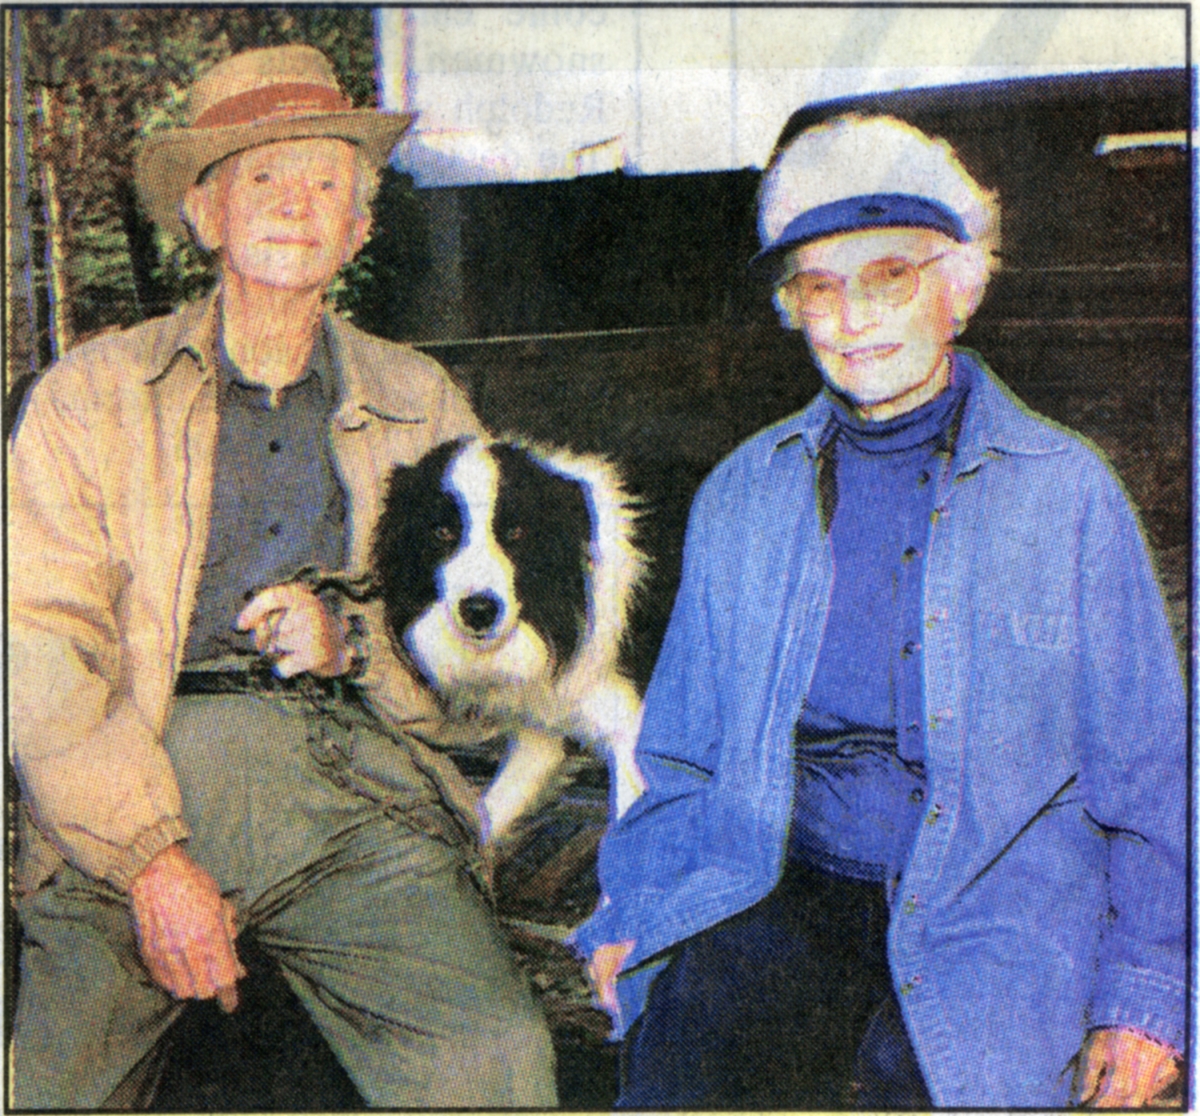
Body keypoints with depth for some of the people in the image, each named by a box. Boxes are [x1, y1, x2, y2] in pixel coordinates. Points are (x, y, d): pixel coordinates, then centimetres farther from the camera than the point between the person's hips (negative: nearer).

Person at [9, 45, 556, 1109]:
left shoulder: (422, 404, 17)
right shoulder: (90, 394, 12)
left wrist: (354, 642, -7)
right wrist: (151, 859, -12)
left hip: (354, 777, 0)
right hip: (130, 794, 1)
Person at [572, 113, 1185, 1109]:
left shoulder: (1064, 490, 5)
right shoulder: (741, 496, 13)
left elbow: (1149, 777, 7)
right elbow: (681, 754, 18)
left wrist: (1142, 998, 1)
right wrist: (632, 914, 6)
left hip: (992, 909, -1)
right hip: (775, 892, 1)